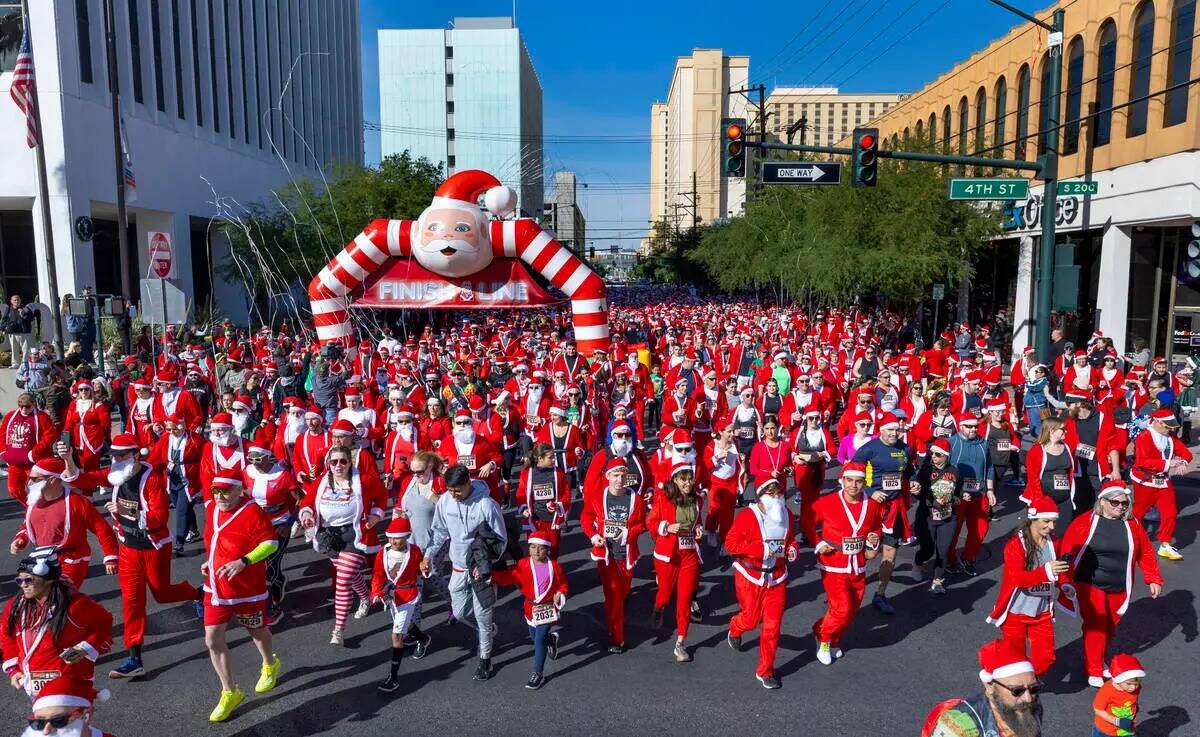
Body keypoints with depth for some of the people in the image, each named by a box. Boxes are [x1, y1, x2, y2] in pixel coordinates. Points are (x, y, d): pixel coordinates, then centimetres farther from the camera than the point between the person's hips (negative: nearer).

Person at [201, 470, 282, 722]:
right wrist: (210, 562, 4)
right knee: (212, 639, 1)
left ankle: (270, 665, 49)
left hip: (247, 588, -6)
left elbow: (271, 542, -22)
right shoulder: (212, 509, 0)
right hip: (216, 588, 6)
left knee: (257, 630, 18)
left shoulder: (252, 512, -22)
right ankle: (230, 692, 17)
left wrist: (244, 562, -32)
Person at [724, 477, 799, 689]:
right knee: (751, 619, 9)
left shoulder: (787, 515, 1)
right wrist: (762, 548, -25)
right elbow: (731, 543, -19)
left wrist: (793, 550, -7)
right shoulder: (748, 515, -17)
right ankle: (734, 630, 47)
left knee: (773, 625, 3)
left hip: (777, 578, 4)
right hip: (750, 577, -4)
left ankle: (765, 671, 18)